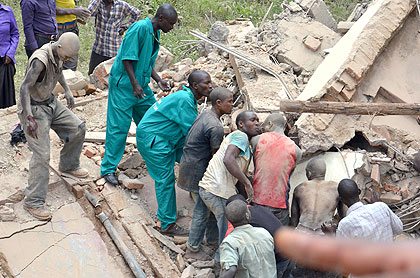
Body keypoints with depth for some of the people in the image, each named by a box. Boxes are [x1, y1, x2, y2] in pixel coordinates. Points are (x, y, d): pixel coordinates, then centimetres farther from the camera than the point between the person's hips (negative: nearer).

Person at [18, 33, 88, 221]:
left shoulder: (57, 54, -1)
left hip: (51, 103, 9)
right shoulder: (40, 60, -29)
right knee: (41, 155, -13)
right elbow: (24, 87, -33)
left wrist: (67, 91, 20)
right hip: (34, 108, -9)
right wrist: (29, 119, -38)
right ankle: (33, 202, -7)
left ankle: (68, 165, 37)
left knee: (78, 128, 12)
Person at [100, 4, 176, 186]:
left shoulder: (155, 34, 10)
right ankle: (108, 168, 1)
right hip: (123, 84, -9)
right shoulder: (140, 28, -19)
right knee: (119, 127, -6)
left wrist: (159, 81, 6)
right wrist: (135, 85, -24)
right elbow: (127, 58, -21)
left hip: (141, 85, 9)